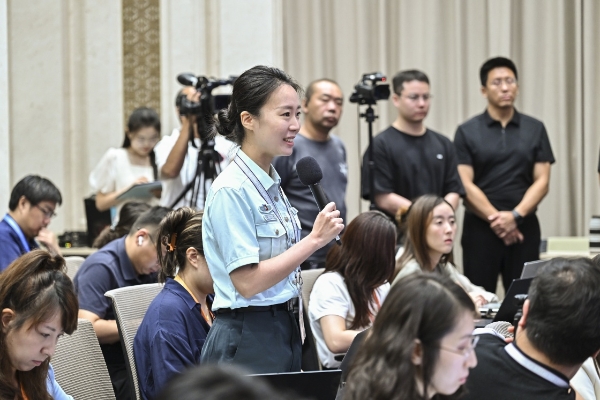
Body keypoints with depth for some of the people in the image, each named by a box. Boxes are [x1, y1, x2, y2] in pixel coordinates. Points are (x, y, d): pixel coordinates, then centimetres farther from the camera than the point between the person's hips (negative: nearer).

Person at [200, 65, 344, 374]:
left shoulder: (272, 184, 11)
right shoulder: (232, 190, -15)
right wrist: (315, 240, -18)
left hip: (284, 333, 9)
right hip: (247, 342, -8)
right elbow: (247, 282, -20)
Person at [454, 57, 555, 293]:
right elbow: (465, 185, -5)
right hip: (480, 228, -1)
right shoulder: (467, 132, 2)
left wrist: (515, 216, -12)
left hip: (524, 228, 2)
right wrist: (495, 218, -13)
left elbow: (542, 181, 2)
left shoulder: (535, 129, 8)